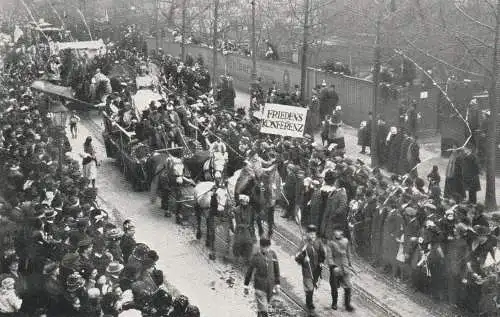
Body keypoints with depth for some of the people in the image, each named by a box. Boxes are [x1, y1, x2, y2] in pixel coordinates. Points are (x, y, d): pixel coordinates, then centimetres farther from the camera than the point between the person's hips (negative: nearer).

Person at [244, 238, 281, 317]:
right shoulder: (256, 257, -10)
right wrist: (246, 286, 4)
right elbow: (249, 272, 0)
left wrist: (277, 285, 6)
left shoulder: (273, 254, -2)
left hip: (270, 286, 3)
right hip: (260, 287, -3)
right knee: (263, 310, -7)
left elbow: (276, 270, 6)